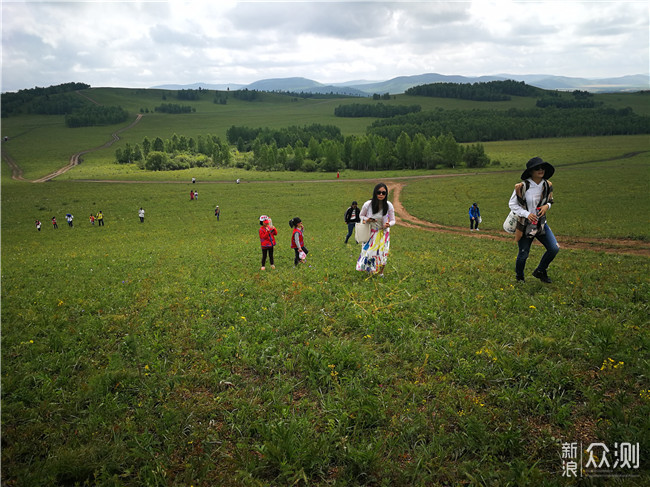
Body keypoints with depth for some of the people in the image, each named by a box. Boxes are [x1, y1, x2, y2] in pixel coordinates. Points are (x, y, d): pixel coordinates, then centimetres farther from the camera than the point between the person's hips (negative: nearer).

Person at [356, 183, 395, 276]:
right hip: (370, 233, 0)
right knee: (368, 251, 2)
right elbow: (361, 215, 1)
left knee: (382, 253, 3)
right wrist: (366, 219, -21)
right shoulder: (367, 205, -19)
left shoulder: (389, 206, -17)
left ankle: (381, 272, 26)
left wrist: (389, 224, -29)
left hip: (383, 233, 0)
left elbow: (392, 220, -5)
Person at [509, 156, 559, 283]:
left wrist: (547, 206, -9)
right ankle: (519, 277, 34)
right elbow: (512, 204, -8)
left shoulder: (547, 185, -1)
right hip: (525, 225, -4)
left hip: (541, 224, 5)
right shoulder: (522, 187, -17)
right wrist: (526, 214, -19)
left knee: (554, 249, -5)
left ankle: (540, 271, 20)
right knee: (523, 254, 6)